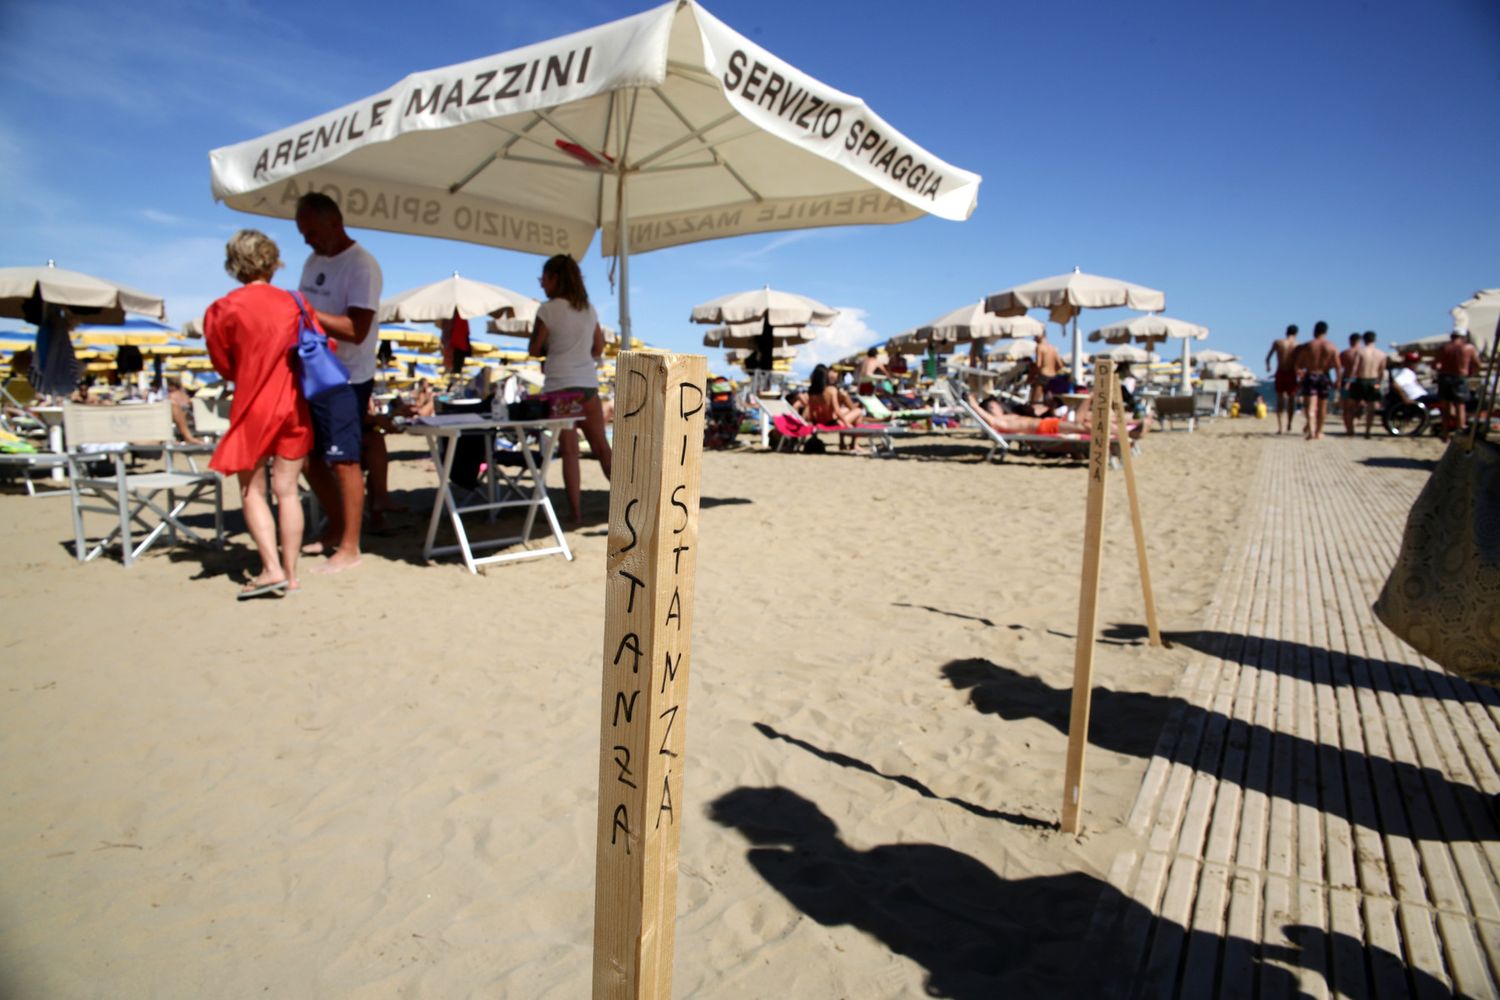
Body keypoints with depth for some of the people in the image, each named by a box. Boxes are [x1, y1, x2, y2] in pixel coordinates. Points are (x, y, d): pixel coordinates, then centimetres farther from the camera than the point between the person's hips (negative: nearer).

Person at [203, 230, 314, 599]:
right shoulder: (293, 302, -2)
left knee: (252, 490, 6)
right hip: (294, 406, 2)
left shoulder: (223, 309, -5)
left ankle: (271, 569, -5)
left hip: (252, 408, -2)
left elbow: (224, 366, 3)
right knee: (287, 490, 6)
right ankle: (290, 571, 8)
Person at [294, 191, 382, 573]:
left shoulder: (361, 265, -13)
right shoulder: (315, 260, 14)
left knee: (344, 461, -5)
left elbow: (356, 330, -23)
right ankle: (336, 529, 32)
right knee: (310, 457, 15)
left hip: (346, 379, -9)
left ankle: (349, 549, 5)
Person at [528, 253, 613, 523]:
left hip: (559, 386, -5)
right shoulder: (589, 310, 8)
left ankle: (576, 512, 1)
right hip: (588, 384, 5)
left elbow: (534, 351, -3)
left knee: (569, 451, -1)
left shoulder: (548, 310, -8)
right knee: (601, 445, 12)